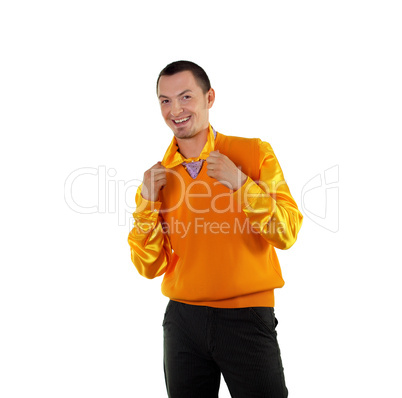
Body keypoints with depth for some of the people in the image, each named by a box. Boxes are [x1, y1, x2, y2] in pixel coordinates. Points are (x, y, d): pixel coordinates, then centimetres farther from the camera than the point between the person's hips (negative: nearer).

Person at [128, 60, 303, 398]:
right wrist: (147, 202, -8)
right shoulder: (157, 177, 6)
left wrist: (240, 183, -19)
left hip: (247, 317, -2)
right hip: (182, 318, 3)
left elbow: (287, 233, -9)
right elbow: (150, 267, 4)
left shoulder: (254, 153, -3)